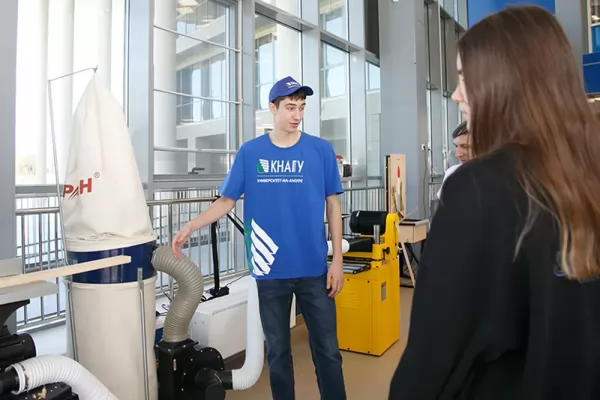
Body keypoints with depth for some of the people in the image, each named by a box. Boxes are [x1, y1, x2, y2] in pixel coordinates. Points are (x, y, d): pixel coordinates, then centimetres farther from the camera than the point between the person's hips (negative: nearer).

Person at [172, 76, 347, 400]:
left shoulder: (321, 150, -2)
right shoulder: (250, 152, 0)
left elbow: (332, 206, 1)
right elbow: (227, 200, 4)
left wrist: (337, 260, -2)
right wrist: (191, 226, -11)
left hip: (314, 268, 0)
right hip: (271, 270, 1)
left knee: (327, 350, 10)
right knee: (277, 351, 16)